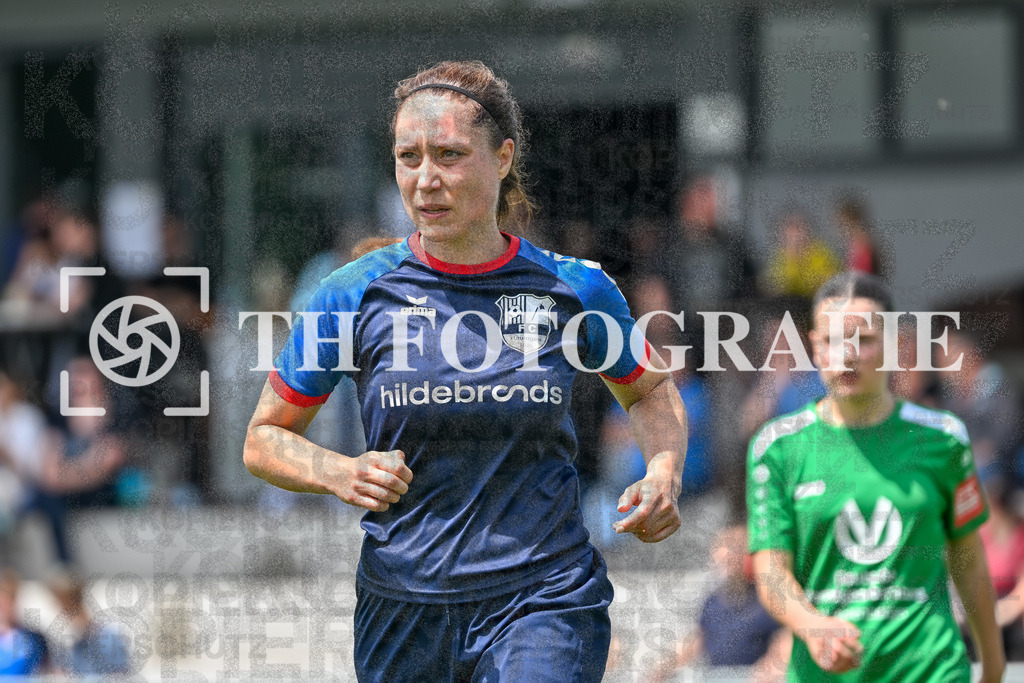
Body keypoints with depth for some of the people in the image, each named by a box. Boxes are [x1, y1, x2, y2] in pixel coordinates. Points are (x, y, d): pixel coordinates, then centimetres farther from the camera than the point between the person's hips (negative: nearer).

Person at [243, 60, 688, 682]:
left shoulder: (575, 290, 0)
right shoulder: (355, 295, -1)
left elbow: (651, 392, 19)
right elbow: (264, 441, 8)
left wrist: (664, 476, -2)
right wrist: (341, 474, -12)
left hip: (545, 603, -2)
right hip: (403, 609, 2)